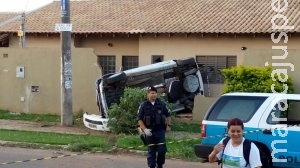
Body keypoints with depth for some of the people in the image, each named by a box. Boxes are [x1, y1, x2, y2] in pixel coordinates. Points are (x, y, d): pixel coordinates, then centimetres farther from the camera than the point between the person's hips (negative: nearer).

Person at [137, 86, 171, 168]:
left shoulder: (161, 104, 4)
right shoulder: (143, 105, -3)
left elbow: (168, 115, 17)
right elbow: (139, 119, -2)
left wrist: (168, 125, 10)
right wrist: (145, 129, -12)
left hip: (160, 130, 2)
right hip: (150, 131, -2)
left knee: (162, 149, 0)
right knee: (151, 151, 3)